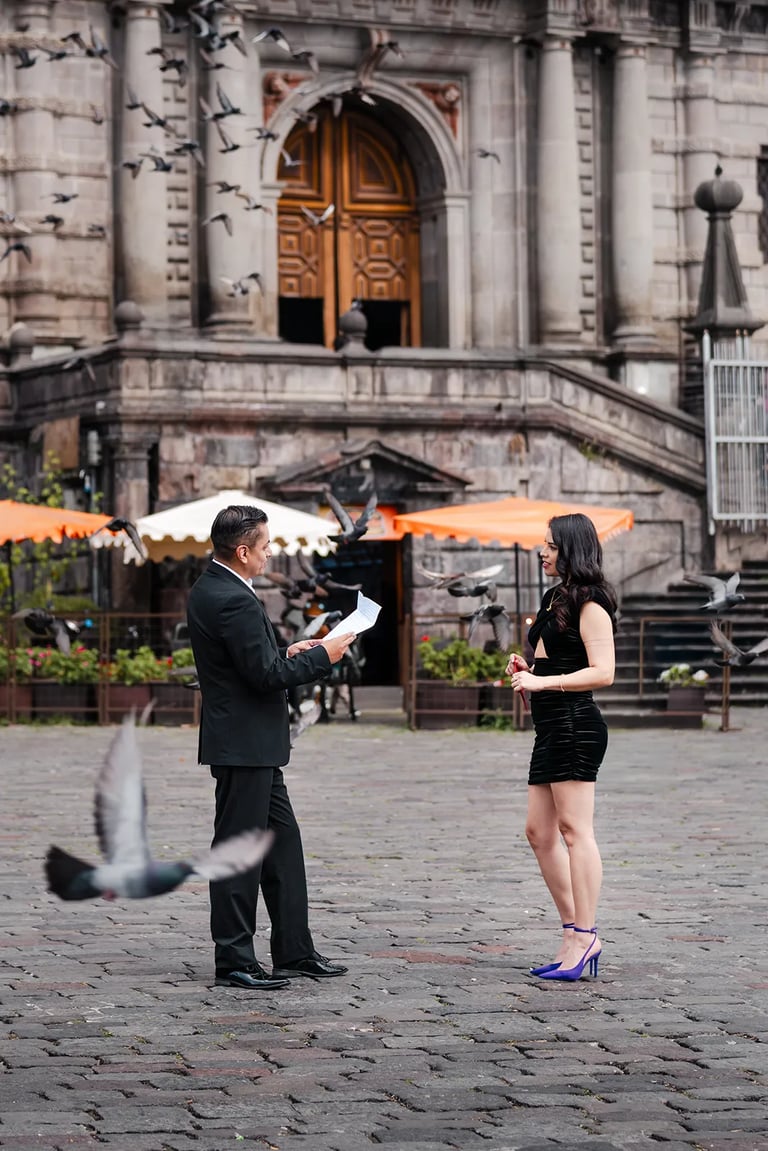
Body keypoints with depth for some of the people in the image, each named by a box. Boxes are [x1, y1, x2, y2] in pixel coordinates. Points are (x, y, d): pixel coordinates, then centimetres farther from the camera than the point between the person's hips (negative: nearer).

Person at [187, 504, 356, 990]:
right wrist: (322, 656, -10)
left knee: (283, 843, 14)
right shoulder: (234, 600, -21)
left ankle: (295, 951, 20)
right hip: (244, 745, -10)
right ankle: (233, 961, 3)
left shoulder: (211, 589, 11)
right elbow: (265, 675, -21)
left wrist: (286, 653, 10)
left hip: (253, 747, 10)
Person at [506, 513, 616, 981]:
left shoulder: (590, 604, -9)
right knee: (540, 832, 9)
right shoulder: (556, 598, 20)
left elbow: (602, 672, -18)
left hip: (575, 724, -11)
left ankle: (584, 937, -10)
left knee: (575, 828, -10)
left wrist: (542, 681, -20)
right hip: (551, 727, 11)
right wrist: (527, 669, 11)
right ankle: (576, 934, 12)